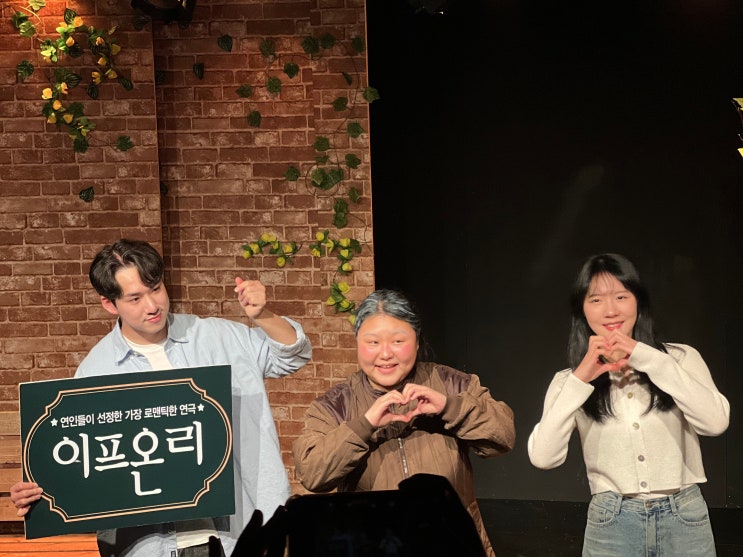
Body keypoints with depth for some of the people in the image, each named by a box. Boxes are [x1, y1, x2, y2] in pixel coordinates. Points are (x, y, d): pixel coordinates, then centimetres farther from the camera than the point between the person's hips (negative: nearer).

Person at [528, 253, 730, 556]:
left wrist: (648, 358, -18)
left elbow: (716, 422, -16)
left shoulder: (681, 358, 1)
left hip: (685, 520, 0)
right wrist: (580, 380, -16)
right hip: (611, 527, 0)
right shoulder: (570, 380, 3)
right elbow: (543, 457, -10)